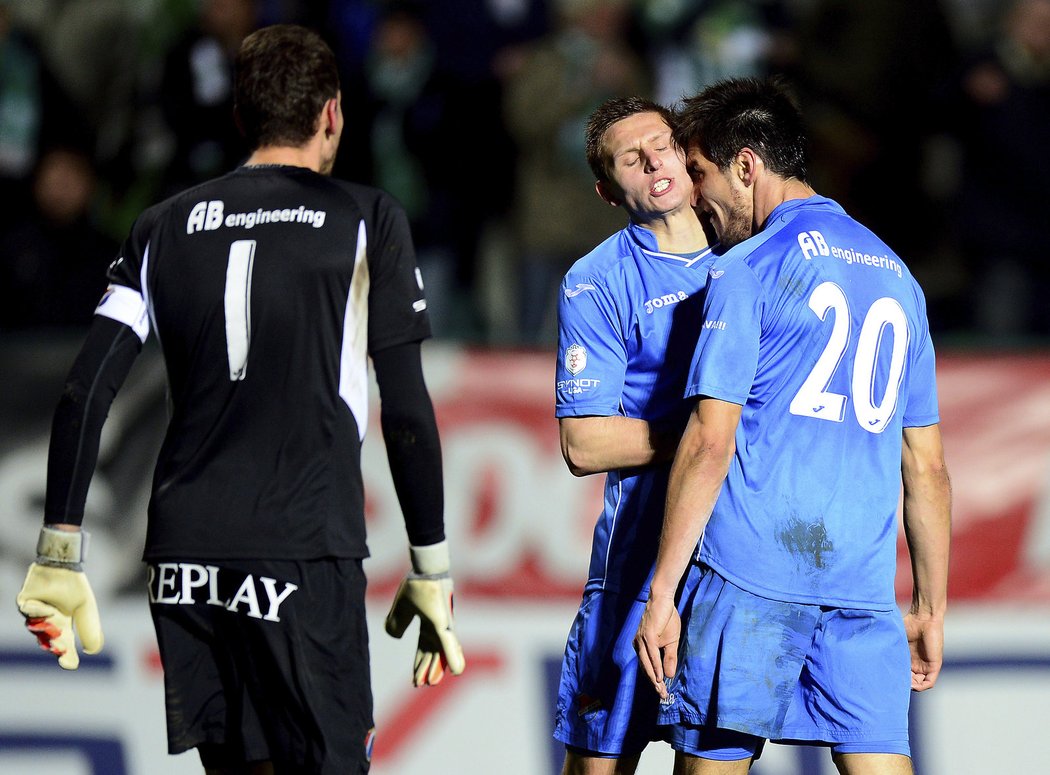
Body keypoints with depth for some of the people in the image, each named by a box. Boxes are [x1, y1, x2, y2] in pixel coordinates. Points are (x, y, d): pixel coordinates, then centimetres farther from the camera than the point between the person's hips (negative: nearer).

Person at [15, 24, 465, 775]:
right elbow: (406, 412, -1)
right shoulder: (365, 220, 3)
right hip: (305, 554, -4)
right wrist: (431, 571, 5)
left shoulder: (165, 227, 12)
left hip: (182, 561, 4)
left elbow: (85, 394, 5)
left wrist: (58, 555, 8)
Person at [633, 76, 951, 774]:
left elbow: (711, 443, -9)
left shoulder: (748, 271, -2)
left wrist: (662, 593, -8)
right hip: (864, 583, 5)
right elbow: (928, 466, 19)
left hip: (750, 572, -5)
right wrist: (932, 609, 23)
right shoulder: (896, 275, 18)